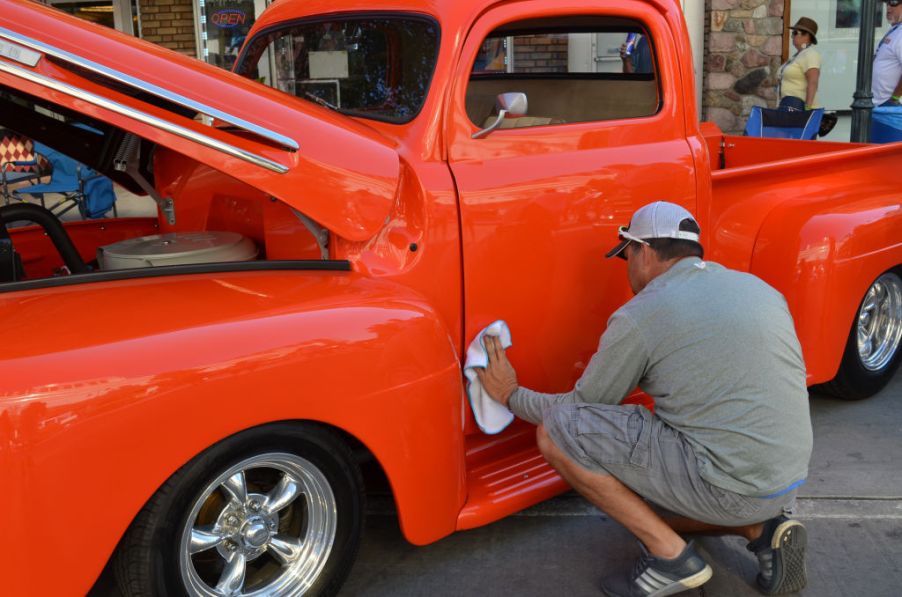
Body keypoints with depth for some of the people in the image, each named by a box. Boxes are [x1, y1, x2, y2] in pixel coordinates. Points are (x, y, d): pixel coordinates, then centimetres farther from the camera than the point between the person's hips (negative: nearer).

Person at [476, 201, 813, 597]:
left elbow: (580, 407, 2)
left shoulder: (638, 317, -9)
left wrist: (511, 396, 17)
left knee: (555, 431, -9)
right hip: (788, 480, 8)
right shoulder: (759, 288, 11)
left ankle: (670, 556, -3)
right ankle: (764, 530, 11)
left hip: (728, 486, -8)